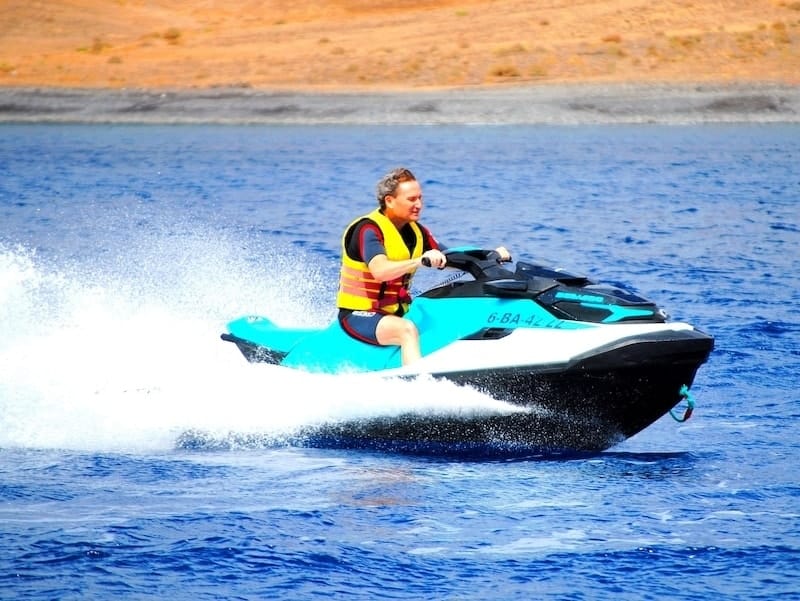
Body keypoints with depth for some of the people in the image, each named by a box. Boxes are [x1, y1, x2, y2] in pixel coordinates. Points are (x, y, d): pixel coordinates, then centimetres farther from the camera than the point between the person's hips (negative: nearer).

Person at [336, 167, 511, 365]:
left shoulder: (416, 231, 7)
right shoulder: (368, 230, -17)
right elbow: (380, 271, -35)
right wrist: (420, 260, -49)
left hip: (398, 312, 9)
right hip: (360, 315, -9)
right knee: (407, 330, -36)